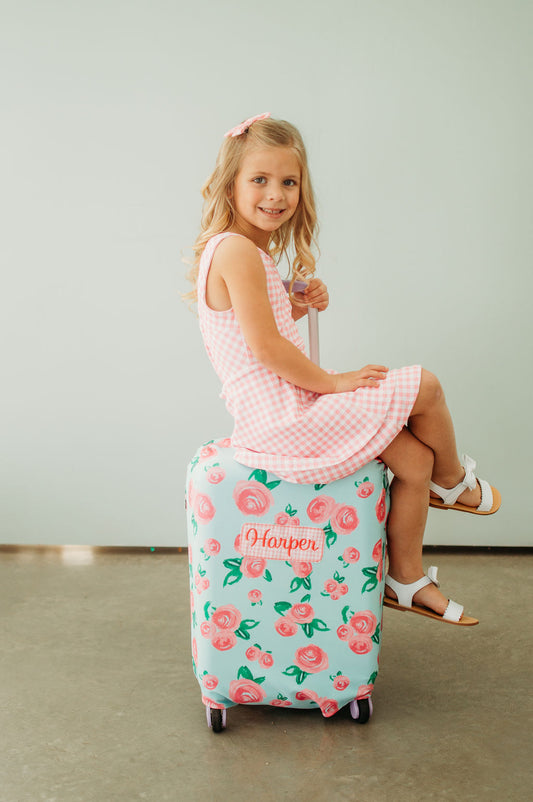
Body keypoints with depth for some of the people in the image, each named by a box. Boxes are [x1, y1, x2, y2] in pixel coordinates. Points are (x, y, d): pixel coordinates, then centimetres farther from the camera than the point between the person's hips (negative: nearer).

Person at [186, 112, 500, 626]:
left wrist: (297, 306, 6)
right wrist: (332, 381, -14)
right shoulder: (236, 250, -18)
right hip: (283, 415, -10)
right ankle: (453, 482, 22)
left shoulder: (241, 250, 14)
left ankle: (407, 581, 24)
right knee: (424, 387, -8)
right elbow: (265, 347, -23)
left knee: (416, 461, 11)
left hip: (278, 411, 10)